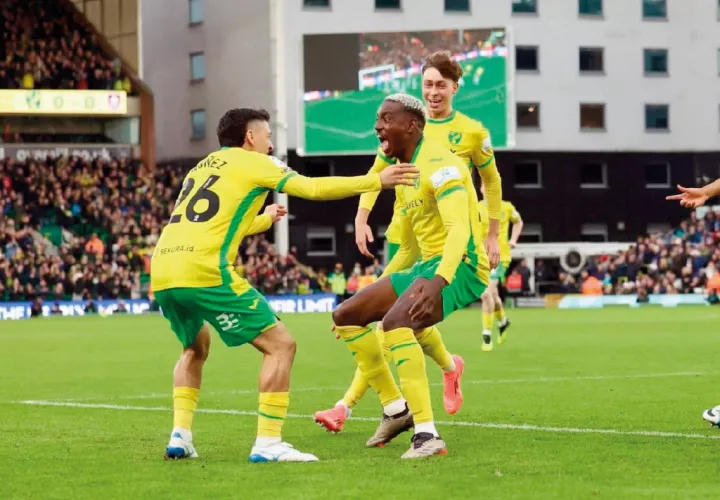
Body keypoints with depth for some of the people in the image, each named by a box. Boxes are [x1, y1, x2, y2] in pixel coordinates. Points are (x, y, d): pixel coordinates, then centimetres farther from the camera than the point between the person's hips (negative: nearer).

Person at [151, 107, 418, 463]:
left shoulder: (202, 167, 29)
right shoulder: (253, 162, 9)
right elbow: (313, 188, 0)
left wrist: (266, 218, 59)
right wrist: (377, 180, 8)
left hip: (161, 274, 8)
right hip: (205, 272, -8)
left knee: (195, 348, 32)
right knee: (280, 344, 0)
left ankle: (180, 436, 17)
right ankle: (267, 443, -6)